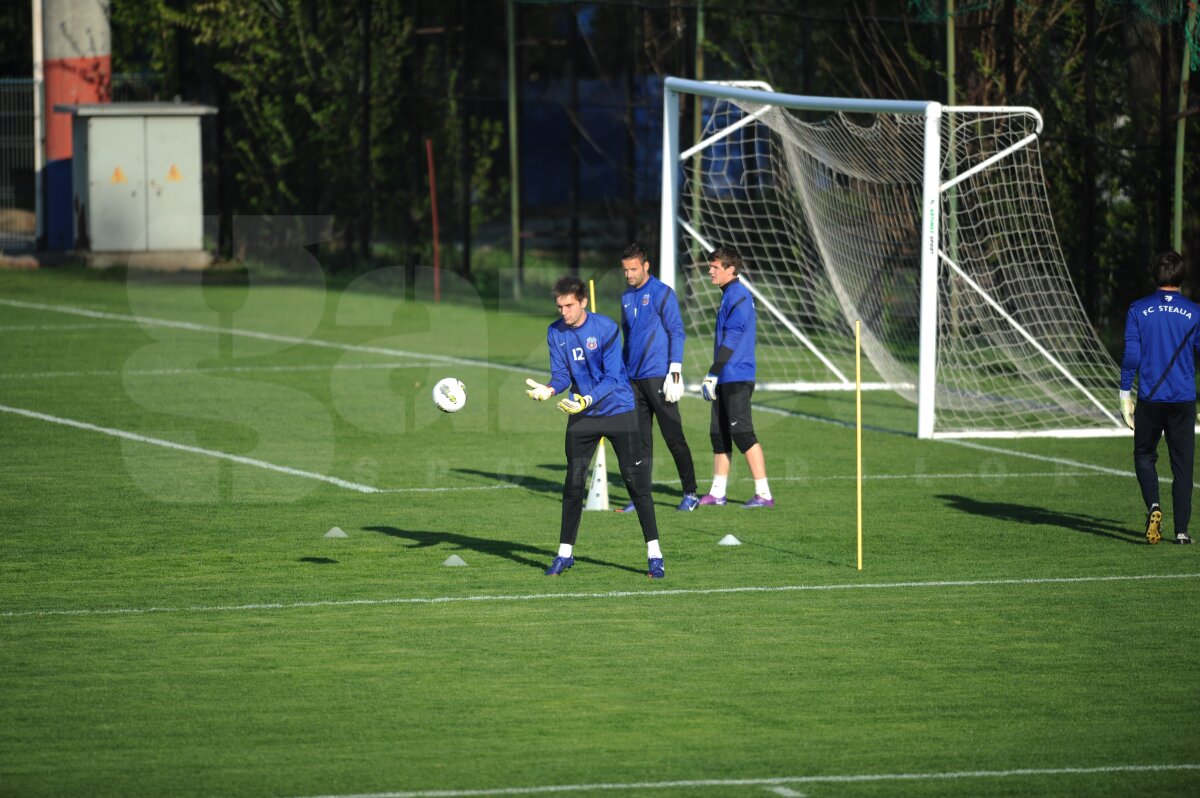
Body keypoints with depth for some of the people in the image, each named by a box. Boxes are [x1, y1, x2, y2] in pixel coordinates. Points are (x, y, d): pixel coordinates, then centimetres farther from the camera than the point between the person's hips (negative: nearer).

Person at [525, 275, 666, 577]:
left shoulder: (606, 328, -17)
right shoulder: (556, 333, -3)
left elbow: (612, 377, -19)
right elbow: (561, 374, -1)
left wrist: (588, 400, -33)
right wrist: (549, 389, -23)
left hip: (618, 409, -4)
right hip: (582, 416, 4)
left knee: (636, 481, -4)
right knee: (573, 482, 2)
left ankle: (654, 555, 2)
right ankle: (565, 553, 13)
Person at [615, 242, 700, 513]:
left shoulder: (662, 293, -6)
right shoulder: (626, 297, 15)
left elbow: (677, 333, -9)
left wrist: (675, 371, -15)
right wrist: (622, 373, 21)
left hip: (658, 377, -7)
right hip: (633, 378, 7)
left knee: (674, 437, -4)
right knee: (640, 440, 6)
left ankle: (690, 494, 1)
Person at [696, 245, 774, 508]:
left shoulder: (738, 296, -14)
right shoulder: (730, 295, 17)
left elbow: (732, 339, -19)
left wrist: (713, 374, -20)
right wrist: (715, 375, 23)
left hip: (737, 378, -10)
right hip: (727, 379, 10)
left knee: (742, 433, -11)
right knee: (719, 434, 13)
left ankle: (764, 493, -10)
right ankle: (717, 492, 20)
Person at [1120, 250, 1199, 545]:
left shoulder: (1138, 310, -1)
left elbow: (1131, 355, -5)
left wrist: (1125, 396, 2)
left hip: (1149, 399, 0)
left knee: (1144, 455, 15)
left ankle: (1153, 506, -9)